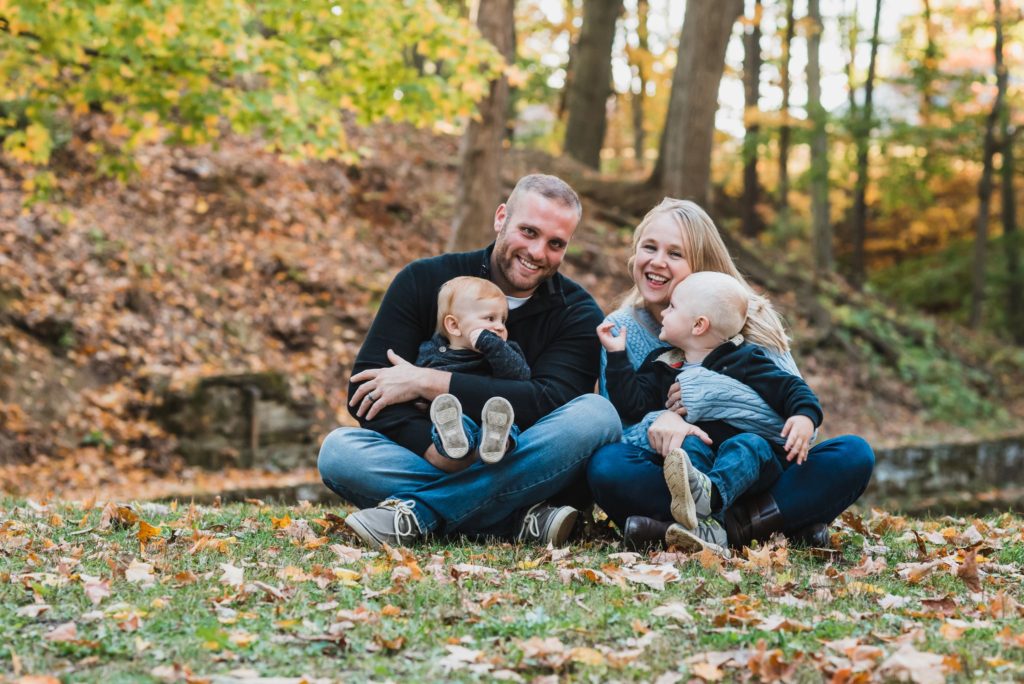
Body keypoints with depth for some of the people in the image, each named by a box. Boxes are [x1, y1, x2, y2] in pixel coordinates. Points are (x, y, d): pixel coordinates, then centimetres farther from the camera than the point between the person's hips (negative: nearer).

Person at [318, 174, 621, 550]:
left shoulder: (579, 316, 0)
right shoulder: (424, 281, 1)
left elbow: (548, 404, -18)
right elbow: (364, 389, -8)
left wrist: (428, 382, -19)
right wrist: (433, 449, -26)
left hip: (519, 474, 0)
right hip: (426, 463, 0)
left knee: (598, 415, -28)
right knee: (338, 451, -27)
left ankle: (415, 513, -29)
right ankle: (520, 521, -31)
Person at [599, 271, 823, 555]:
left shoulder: (743, 361, 4)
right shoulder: (663, 366, 16)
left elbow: (791, 388, -1)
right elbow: (634, 404, 6)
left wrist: (804, 415, -21)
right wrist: (617, 357, 4)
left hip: (750, 468, -2)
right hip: (697, 457, 2)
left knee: (748, 444, -33)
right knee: (691, 444, -28)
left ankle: (707, 494, -65)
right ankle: (705, 524, -55)